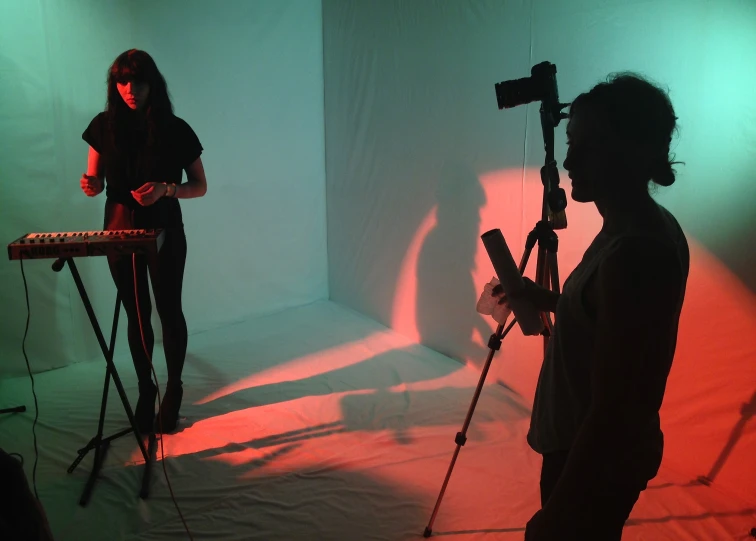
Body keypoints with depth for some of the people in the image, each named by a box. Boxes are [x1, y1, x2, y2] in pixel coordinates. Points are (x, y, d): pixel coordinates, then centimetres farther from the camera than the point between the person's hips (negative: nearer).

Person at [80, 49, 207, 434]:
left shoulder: (175, 129, -8)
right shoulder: (104, 126, -1)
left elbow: (200, 186, -3)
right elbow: (95, 181, 5)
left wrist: (166, 189, -22)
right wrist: (90, 185, -19)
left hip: (164, 233, -2)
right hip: (119, 232, 2)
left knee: (169, 311, 7)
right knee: (136, 315, 11)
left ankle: (173, 389, 25)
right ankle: (145, 390, 27)